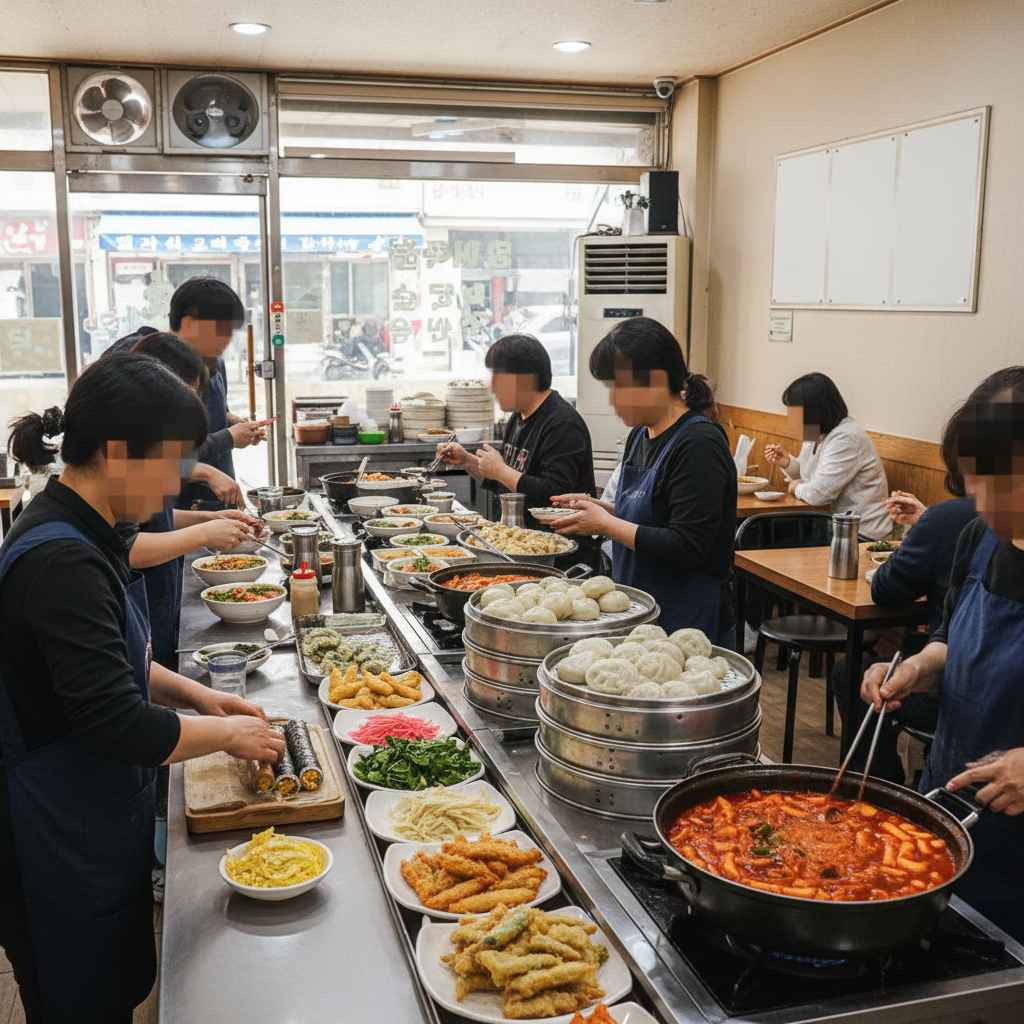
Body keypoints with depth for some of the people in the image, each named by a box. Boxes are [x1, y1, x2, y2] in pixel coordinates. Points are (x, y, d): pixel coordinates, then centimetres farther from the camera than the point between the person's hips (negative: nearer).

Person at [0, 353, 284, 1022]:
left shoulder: (79, 536, 3)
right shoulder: (59, 564, -29)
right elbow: (120, 727, -30)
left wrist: (194, 695, 7)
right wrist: (228, 733, -14)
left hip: (98, 823, 9)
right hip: (61, 846, -9)